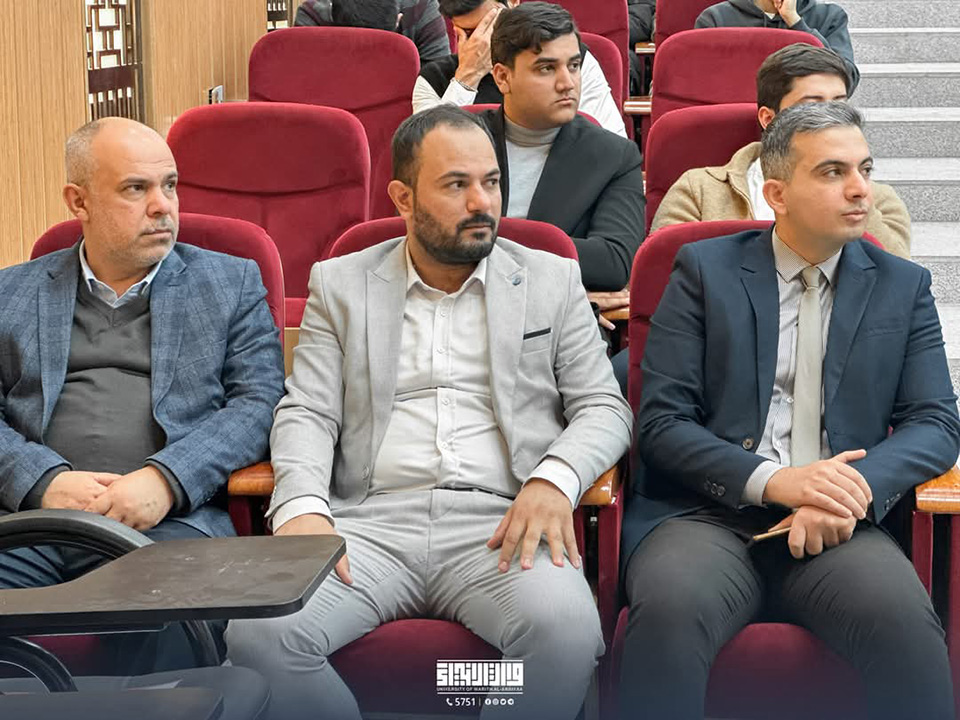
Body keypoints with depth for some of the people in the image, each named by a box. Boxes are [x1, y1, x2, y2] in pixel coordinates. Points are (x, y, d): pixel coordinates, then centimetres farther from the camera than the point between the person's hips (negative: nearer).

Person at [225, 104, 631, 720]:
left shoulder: (552, 281, 16)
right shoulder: (340, 284, 16)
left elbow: (604, 408, 10)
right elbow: (307, 414, 9)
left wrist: (554, 479, -12)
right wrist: (302, 508, -13)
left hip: (499, 526, -1)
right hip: (373, 520, 1)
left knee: (566, 629, -34)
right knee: (259, 634, -27)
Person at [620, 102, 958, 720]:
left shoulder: (903, 286, 17)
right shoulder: (705, 270, 9)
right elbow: (661, 423, 2)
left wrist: (857, 490, -13)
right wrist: (773, 480, -14)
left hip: (836, 527, 2)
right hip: (711, 513, -1)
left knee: (905, 621, -32)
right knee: (669, 611, -35)